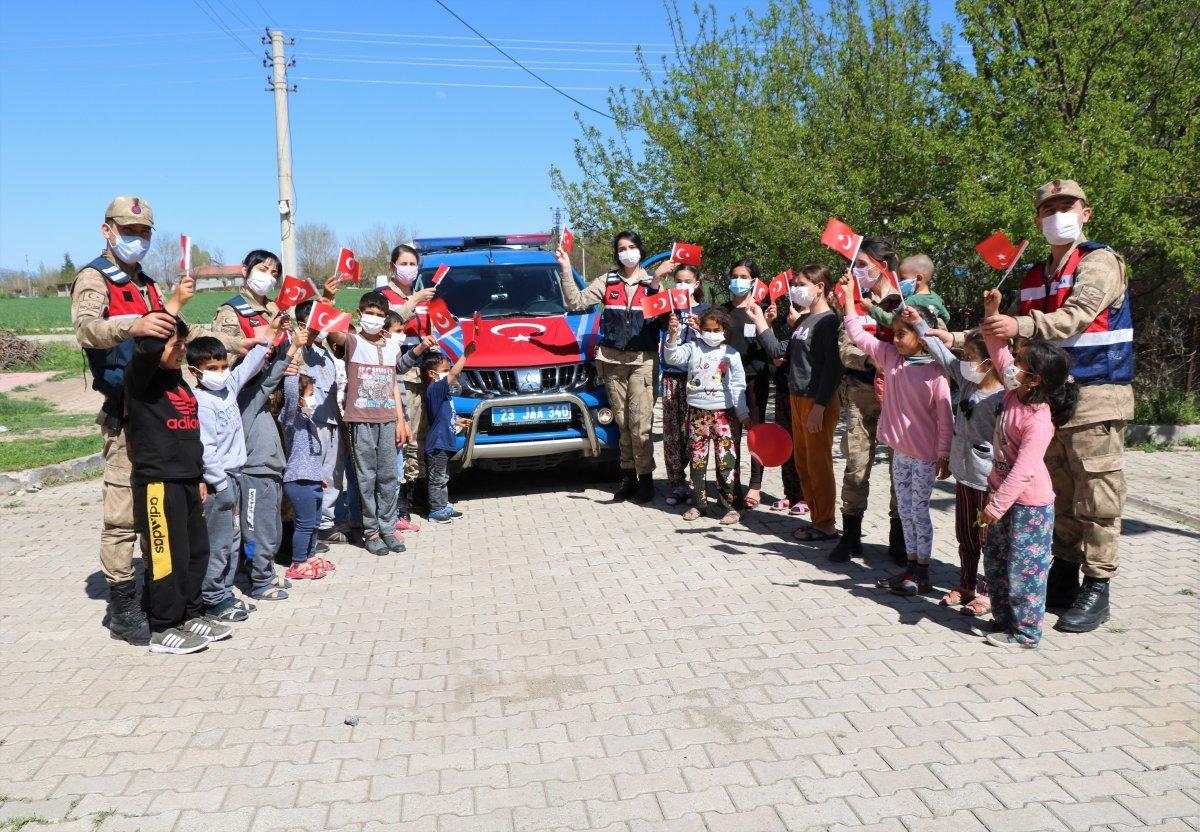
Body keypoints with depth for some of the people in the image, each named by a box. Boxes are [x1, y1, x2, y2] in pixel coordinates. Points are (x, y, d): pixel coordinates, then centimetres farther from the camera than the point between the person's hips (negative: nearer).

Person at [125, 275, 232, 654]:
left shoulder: (178, 380, 16)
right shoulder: (140, 377, -9)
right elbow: (148, 346, -33)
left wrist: (199, 476, 22)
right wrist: (176, 302, -29)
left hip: (186, 481, 9)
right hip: (157, 483, -9)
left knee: (196, 551, 14)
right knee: (167, 556, -3)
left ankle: (189, 616, 27)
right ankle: (162, 630, 8)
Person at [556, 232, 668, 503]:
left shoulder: (652, 283, 5)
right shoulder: (607, 282, 10)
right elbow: (576, 301, 0)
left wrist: (657, 281, -22)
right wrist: (567, 270, -8)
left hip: (642, 360, -2)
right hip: (612, 360, 2)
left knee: (640, 424, -8)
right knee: (622, 423, 4)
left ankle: (645, 477, 3)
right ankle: (629, 476, 13)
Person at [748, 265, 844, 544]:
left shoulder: (828, 321, -14)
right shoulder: (803, 320, 14)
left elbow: (832, 368, -18)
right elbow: (780, 350, 11)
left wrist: (819, 407, -20)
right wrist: (759, 321, 8)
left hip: (819, 403, -9)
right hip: (797, 399, 9)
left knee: (819, 464, 0)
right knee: (803, 464, 14)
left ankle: (826, 525, 12)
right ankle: (816, 518, 26)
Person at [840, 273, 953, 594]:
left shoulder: (935, 371, -15)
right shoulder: (890, 357, 2)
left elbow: (945, 418, -12)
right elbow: (858, 334, 5)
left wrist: (944, 456, -11)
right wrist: (848, 296, 1)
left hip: (925, 455, -6)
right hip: (899, 450, 6)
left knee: (919, 511, 2)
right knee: (905, 511, 14)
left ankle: (922, 574, 14)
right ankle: (911, 566, 26)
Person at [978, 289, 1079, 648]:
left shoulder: (1038, 421, -27)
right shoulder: (1014, 392, -2)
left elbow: (1025, 470, -30)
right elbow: (998, 348, 7)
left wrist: (998, 504, -29)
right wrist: (992, 312, -2)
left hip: (1029, 503, -9)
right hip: (1003, 492, 9)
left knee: (1024, 567, 2)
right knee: (995, 560, 17)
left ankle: (1026, 631, 16)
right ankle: (1004, 618, 32)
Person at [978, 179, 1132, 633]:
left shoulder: (1100, 262, -5)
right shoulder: (1035, 277, 16)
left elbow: (1078, 315, -22)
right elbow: (1011, 331, 21)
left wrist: (1021, 325, -37)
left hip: (1095, 400, -7)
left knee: (1096, 500, -4)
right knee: (1060, 498, 13)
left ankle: (1097, 589, 4)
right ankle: (1063, 579, 23)